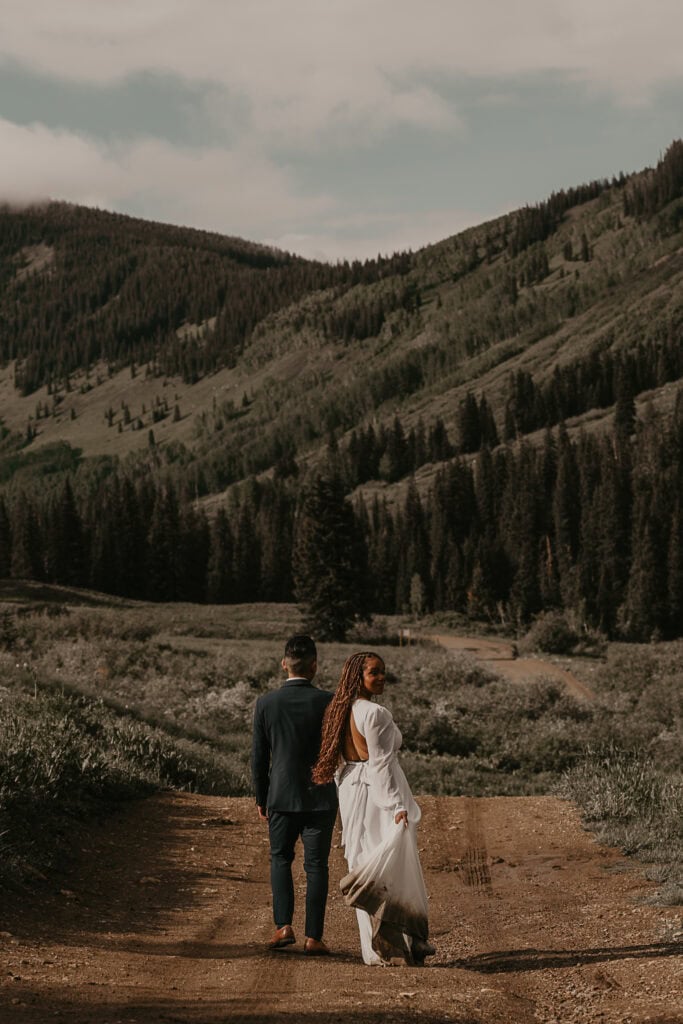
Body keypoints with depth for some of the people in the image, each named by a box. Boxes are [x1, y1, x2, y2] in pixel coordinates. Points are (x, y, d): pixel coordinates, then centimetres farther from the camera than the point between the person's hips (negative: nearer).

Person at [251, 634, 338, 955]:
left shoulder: (265, 703, -5)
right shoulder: (327, 701, -9)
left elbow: (259, 757, 1)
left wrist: (260, 798, 11)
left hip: (281, 796, 1)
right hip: (320, 796, -1)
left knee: (280, 859, 18)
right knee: (316, 866, 6)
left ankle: (284, 925, 5)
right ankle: (313, 937, 6)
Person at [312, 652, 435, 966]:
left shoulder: (341, 710, 10)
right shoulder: (375, 713, -16)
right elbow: (381, 764, -21)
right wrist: (397, 806, -21)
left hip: (351, 792, 8)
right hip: (378, 795, -8)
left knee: (363, 863, 11)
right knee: (396, 869, -2)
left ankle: (374, 951, 12)